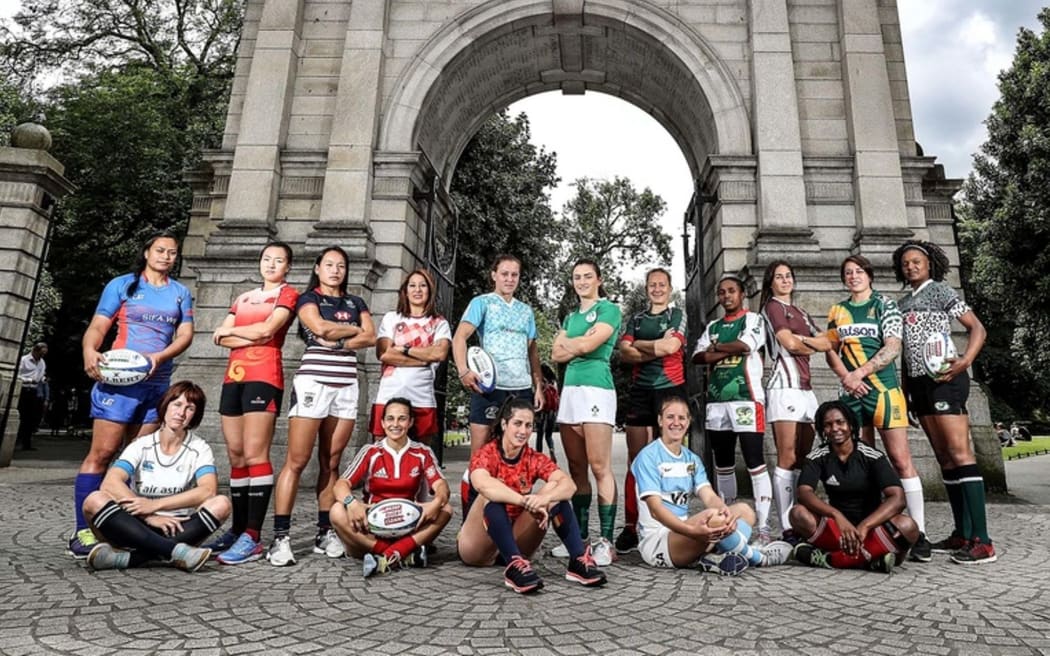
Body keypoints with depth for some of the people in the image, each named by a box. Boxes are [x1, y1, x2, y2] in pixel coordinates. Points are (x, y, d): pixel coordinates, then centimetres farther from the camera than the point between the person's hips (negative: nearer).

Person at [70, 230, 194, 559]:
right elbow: (98, 326, -3)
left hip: (158, 384, 4)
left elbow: (186, 334, 2)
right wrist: (90, 351, -24)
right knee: (102, 452, -8)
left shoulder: (181, 292, 12)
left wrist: (160, 356, -16)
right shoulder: (122, 285, 4)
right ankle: (82, 532, -4)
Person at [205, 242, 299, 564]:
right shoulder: (243, 298, 22)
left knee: (254, 454, -12)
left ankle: (252, 537, -11)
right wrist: (253, 338, -7)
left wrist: (231, 331, 3)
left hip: (263, 376, -6)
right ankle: (237, 529, 13)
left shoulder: (288, 294, 5)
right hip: (234, 375, 6)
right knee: (236, 454, 6)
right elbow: (221, 337, 10)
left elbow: (268, 329, -11)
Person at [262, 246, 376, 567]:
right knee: (297, 461, -6)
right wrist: (354, 329, 3)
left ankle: (325, 533, 11)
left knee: (331, 463, 6)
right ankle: (280, 537, -3)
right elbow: (320, 328, -11)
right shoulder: (308, 298, 8)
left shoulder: (355, 302, 19)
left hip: (347, 386, 4)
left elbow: (371, 337, 4)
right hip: (313, 382, -4)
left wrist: (336, 342, -8)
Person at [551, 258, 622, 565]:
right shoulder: (571, 316, 22)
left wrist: (569, 343, 7)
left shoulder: (609, 309, 2)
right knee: (576, 469, 7)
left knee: (599, 467, -9)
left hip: (596, 388, -7)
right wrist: (581, 343, -3)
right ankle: (580, 537, 13)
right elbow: (556, 354, 12)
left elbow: (587, 345, -11)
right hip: (570, 389, 7)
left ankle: (606, 542, -5)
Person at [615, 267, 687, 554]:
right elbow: (624, 353, 2)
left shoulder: (677, 315, 8)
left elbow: (671, 346, -10)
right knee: (636, 460, 0)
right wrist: (657, 348, -9)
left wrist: (639, 345, 0)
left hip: (670, 389, -3)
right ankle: (630, 526, 2)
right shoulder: (636, 320, 17)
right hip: (640, 391, 3)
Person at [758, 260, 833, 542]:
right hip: (785, 384, -8)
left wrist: (803, 339, -3)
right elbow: (790, 344, -10)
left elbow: (828, 343, 15)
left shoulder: (800, 312, 25)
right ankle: (787, 528, -10)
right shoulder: (772, 307, 3)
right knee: (788, 459, -10)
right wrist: (814, 346, 9)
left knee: (804, 458, 4)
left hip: (804, 387, 8)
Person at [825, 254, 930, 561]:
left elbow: (892, 348, -7)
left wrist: (859, 373, -14)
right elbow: (831, 350, 12)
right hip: (851, 393, 4)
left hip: (884, 389, -4)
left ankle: (920, 533, -3)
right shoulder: (837, 311, 13)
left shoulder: (885, 305, 3)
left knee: (901, 460, -7)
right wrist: (846, 377, -5)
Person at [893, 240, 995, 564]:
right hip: (919, 382, 7)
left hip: (944, 379, -7)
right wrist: (905, 390, 15)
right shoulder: (902, 303, 19)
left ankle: (982, 541, -12)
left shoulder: (940, 291, 1)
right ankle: (962, 534, 13)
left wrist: (966, 361, -22)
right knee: (944, 458, 8)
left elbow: (978, 328, -6)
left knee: (959, 453, -13)